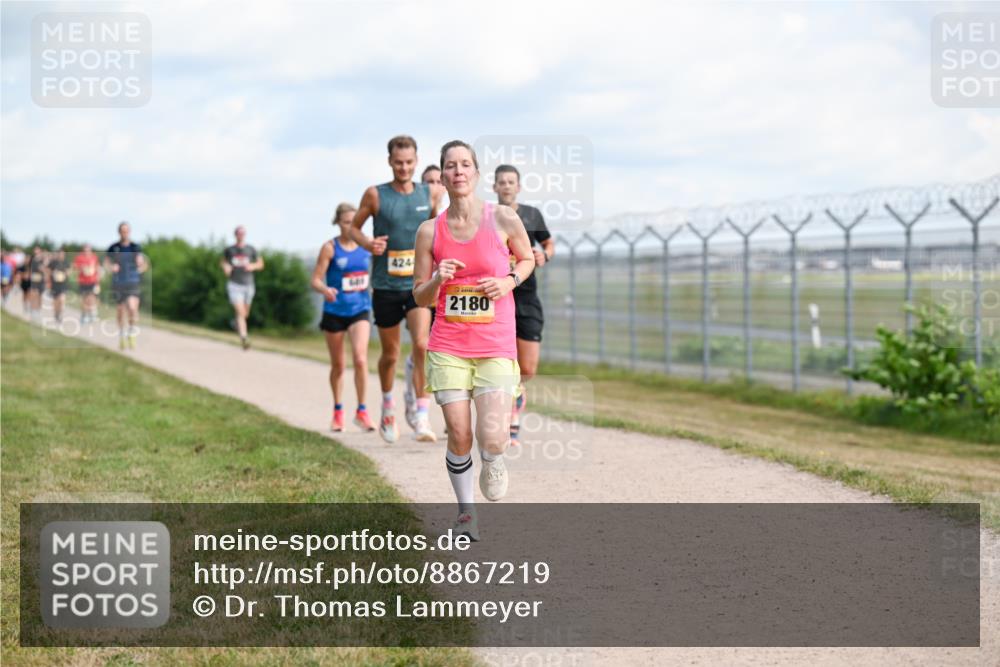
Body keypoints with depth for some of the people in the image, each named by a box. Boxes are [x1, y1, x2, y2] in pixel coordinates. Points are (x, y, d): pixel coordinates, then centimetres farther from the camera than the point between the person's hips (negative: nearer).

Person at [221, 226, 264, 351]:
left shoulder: (251, 250, 3)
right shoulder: (229, 250, 2)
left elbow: (261, 264, 10)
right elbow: (223, 261, 20)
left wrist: (252, 266, -11)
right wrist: (225, 267, -2)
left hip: (248, 285, 3)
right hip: (234, 285, -3)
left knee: (245, 314, 17)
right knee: (240, 312, -18)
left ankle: (238, 324, 50)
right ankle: (244, 338, -25)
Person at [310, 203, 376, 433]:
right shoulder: (330, 248, -7)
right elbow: (316, 280, -11)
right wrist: (325, 290, -30)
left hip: (360, 311, 1)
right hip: (334, 311, -1)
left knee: (360, 359, -17)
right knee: (337, 365, 11)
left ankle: (362, 411, -6)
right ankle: (338, 411, 28)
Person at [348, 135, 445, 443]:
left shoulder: (431, 193, 0)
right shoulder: (375, 195, -5)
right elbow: (354, 227, 5)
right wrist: (367, 243, -13)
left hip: (418, 283, 0)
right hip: (386, 287, 0)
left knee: (421, 345, -19)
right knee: (390, 354, 10)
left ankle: (420, 415, -14)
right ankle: (387, 406, 37)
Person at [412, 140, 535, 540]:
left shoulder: (503, 219, -3)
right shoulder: (430, 231, 1)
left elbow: (528, 258, 16)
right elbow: (420, 297, 7)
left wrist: (509, 281, -5)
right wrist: (437, 280, -15)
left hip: (496, 346, -1)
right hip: (448, 346, 1)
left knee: (493, 438, -14)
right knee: (458, 435, -5)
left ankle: (493, 462, 24)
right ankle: (466, 512, 18)